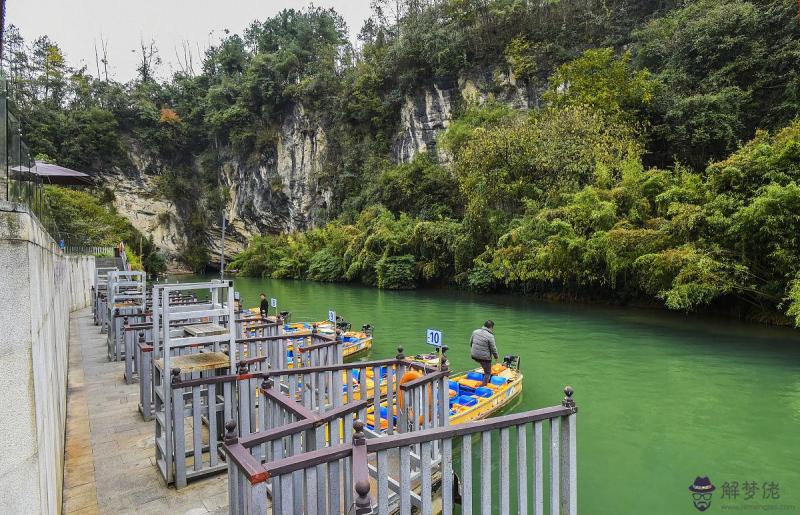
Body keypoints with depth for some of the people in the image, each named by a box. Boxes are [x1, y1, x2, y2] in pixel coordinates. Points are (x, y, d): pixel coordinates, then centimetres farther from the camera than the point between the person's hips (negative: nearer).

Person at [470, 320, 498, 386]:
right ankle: (483, 385, 7)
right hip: (485, 358, -6)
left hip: (474, 356, 6)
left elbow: (471, 343, 11)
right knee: (487, 373, 11)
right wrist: (496, 357, 8)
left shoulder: (475, 332, 0)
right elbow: (493, 349, -11)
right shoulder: (490, 336, -18)